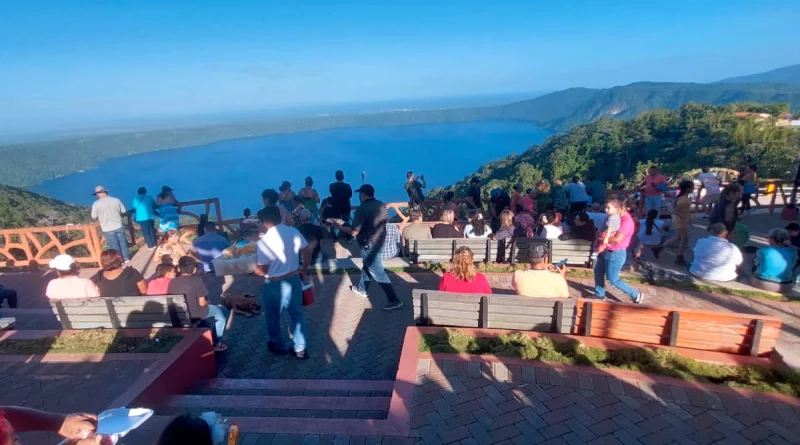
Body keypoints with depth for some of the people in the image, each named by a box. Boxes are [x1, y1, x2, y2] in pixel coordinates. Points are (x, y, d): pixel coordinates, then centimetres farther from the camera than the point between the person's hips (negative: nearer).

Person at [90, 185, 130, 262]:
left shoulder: (96, 204, -12)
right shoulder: (116, 200, -5)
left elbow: (94, 217, -4)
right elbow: (123, 211, 4)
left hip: (108, 229, -2)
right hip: (119, 226, 3)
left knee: (114, 247, 9)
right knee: (123, 243, 17)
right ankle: (126, 259, 28)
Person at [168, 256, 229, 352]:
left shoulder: (172, 282, -1)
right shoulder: (197, 280, -16)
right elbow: (202, 303, -15)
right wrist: (207, 302, 8)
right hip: (195, 314, -7)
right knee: (223, 311, 15)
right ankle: (216, 343, 17)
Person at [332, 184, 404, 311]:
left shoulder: (362, 209, -21)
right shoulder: (381, 205, 2)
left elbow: (354, 231, -21)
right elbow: (386, 221, 15)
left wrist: (339, 226, -8)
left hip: (369, 244, -9)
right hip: (380, 240, 9)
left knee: (378, 272, -2)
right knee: (367, 265, 26)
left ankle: (394, 300, -1)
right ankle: (362, 289, 44)